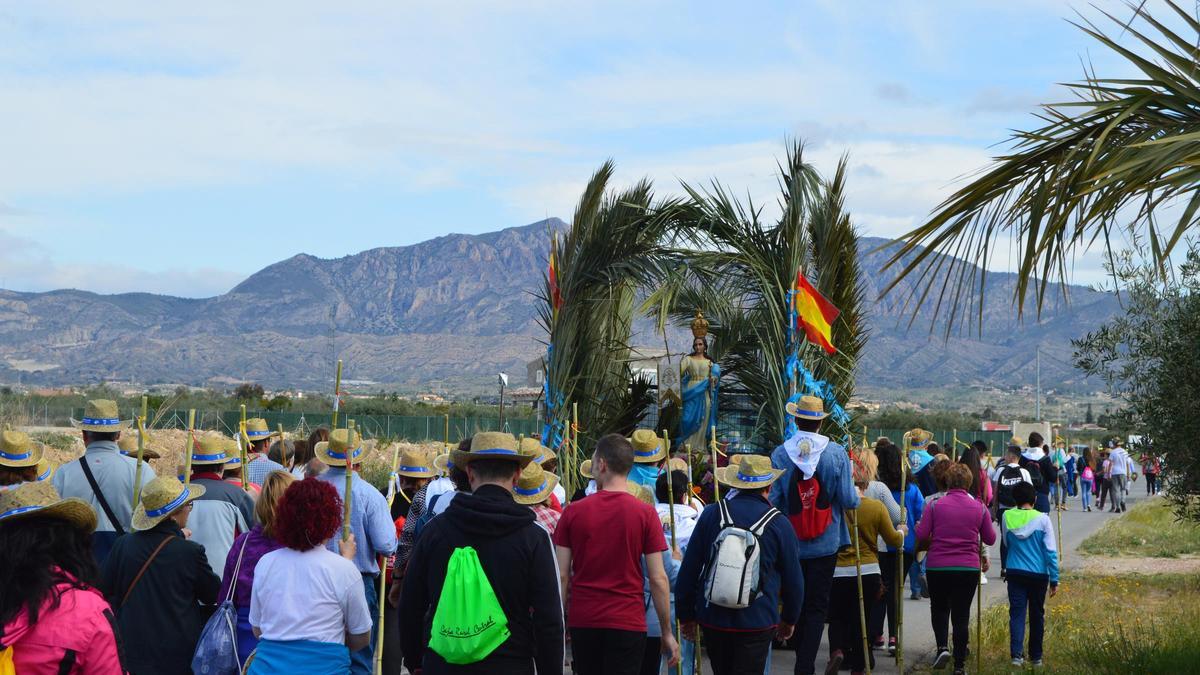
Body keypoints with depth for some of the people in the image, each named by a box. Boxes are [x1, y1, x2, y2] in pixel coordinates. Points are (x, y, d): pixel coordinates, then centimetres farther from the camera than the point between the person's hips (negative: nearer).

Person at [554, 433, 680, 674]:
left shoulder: (573, 512, -2)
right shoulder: (645, 513, -6)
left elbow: (562, 576, -1)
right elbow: (658, 579, -6)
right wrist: (667, 632, 2)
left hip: (582, 621, 2)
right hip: (628, 623, -2)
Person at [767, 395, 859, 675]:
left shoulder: (780, 455, -8)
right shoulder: (837, 453, -9)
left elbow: (774, 500, -7)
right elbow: (848, 500, -10)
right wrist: (857, 495, 13)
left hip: (790, 544, 1)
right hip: (826, 544, -1)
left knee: (797, 603, 17)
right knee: (817, 605, 4)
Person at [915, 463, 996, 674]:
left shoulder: (935, 506, -5)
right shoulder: (979, 508, 1)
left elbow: (921, 536, -7)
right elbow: (990, 539, 9)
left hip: (937, 566, -1)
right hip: (968, 568, 1)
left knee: (939, 607, 20)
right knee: (961, 614, 7)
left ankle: (942, 647, -2)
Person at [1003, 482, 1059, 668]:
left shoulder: (1007, 517, -4)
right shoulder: (1042, 519, -9)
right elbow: (1051, 552, -7)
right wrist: (1054, 579, -2)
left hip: (1015, 572, 0)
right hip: (1039, 574, 0)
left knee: (1017, 613, 1)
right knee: (1037, 615, 13)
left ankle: (1016, 654, -16)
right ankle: (1036, 656, 21)